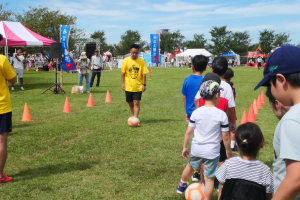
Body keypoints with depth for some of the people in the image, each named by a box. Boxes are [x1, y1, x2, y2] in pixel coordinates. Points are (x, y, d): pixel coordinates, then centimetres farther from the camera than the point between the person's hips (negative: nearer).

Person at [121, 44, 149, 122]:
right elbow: (123, 72, 3)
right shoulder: (126, 60, -3)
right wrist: (123, 83, -1)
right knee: (131, 103, 11)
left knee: (136, 103, -9)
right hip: (128, 86, 2)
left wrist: (144, 84, -6)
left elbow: (144, 74, -2)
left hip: (138, 86, -2)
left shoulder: (141, 61, -4)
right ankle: (134, 117, 29)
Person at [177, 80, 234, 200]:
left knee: (190, 167, 29)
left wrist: (185, 147, 13)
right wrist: (229, 152, 7)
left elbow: (189, 131, -1)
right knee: (209, 178, 5)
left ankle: (181, 186, 53)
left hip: (196, 149, 4)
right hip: (212, 152, -4)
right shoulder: (221, 115, -12)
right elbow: (225, 137, -7)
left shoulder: (196, 112, -5)